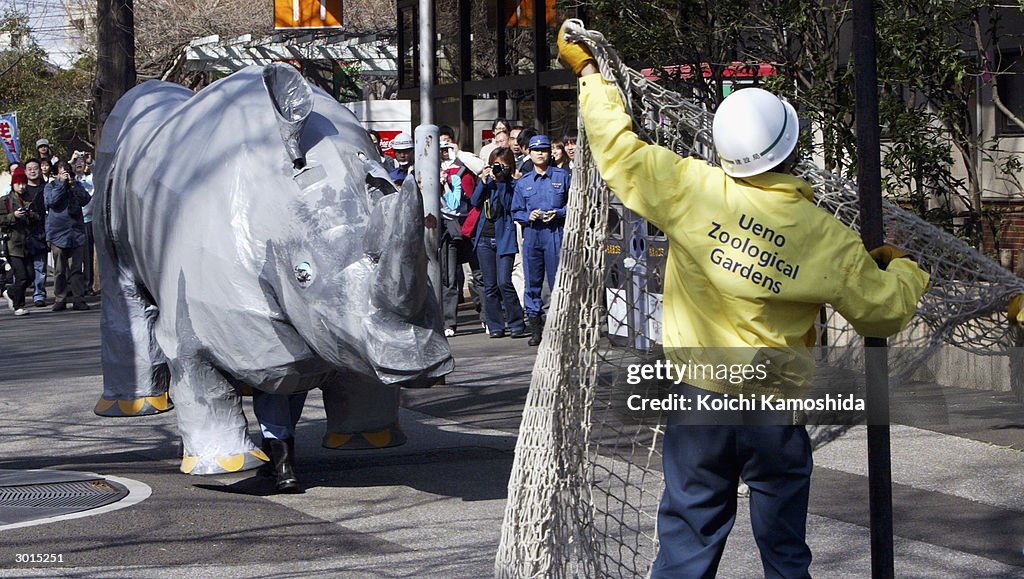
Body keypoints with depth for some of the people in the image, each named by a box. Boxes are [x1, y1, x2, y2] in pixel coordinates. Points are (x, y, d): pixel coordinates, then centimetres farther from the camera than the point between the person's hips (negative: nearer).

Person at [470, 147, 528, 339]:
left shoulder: (513, 184, 1)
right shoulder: (486, 181, 12)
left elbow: (509, 206, -13)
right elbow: (475, 202, -1)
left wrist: (501, 182, -15)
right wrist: (484, 181, -10)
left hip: (504, 238, -4)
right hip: (485, 238, 4)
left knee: (504, 282, -13)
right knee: (490, 285, 5)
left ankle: (516, 325, -4)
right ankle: (495, 326, 11)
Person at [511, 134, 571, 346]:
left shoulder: (562, 177, 7)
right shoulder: (523, 183, 13)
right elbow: (516, 211, 14)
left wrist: (558, 213, -10)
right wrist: (529, 216, -6)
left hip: (556, 234, -2)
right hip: (531, 235, 2)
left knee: (558, 281, -5)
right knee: (532, 281, 2)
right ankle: (536, 329, 7)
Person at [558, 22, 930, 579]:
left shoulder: (694, 190, -13)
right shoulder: (830, 239, -10)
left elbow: (618, 147, -2)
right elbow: (885, 310, 3)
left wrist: (586, 69, 13)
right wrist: (900, 267, 25)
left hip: (698, 399, 1)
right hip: (777, 408, 0)